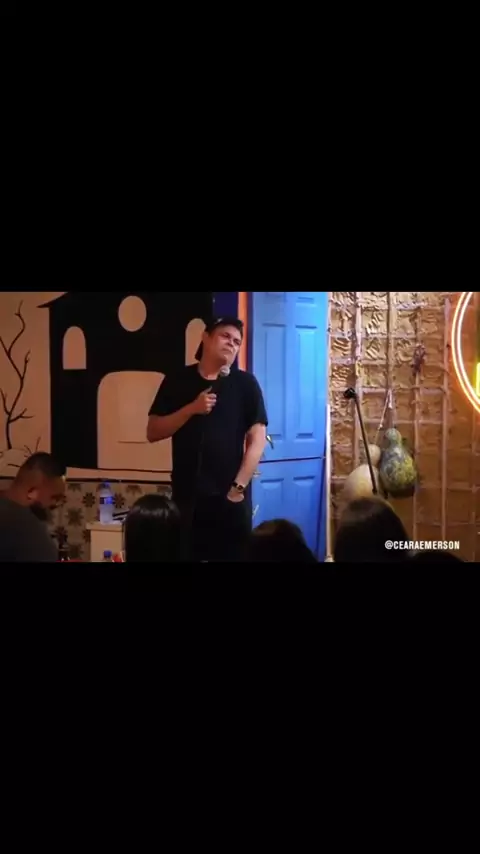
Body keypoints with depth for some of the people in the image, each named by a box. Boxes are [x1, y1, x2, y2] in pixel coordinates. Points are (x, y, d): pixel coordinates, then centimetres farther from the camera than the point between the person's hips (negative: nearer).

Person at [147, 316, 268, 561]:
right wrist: (192, 408, -11)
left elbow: (257, 439, -2)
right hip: (185, 496, 1)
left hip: (229, 497, -1)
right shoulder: (177, 381, 6)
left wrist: (239, 487, -10)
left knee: (231, 554, 3)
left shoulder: (245, 383, 2)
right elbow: (152, 433, 2)